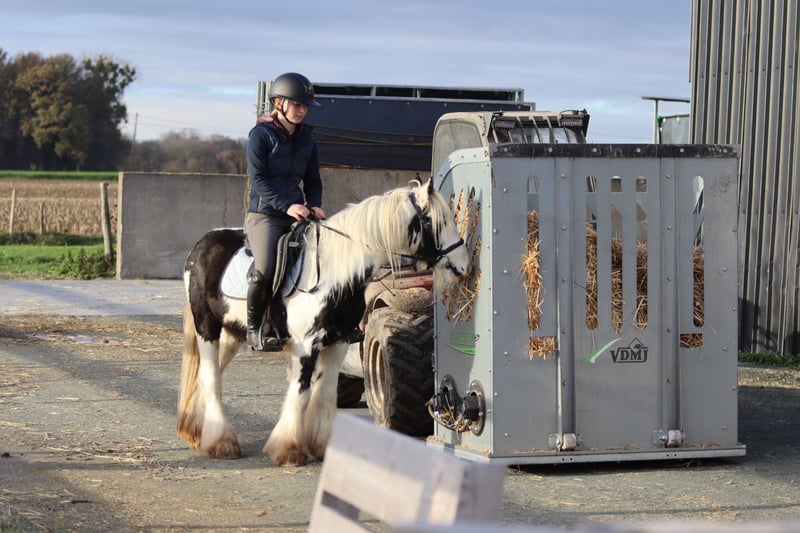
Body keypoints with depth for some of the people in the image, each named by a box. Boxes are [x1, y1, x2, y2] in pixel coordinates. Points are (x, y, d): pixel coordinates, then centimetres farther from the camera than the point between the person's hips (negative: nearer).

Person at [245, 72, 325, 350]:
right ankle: (254, 327, -7)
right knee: (265, 269, -25)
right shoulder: (261, 134, -3)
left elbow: (312, 179, 19)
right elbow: (258, 179, -11)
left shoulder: (306, 138, 15)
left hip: (298, 214, 7)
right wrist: (286, 206, -22)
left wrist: (314, 205, -2)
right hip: (264, 214, -7)